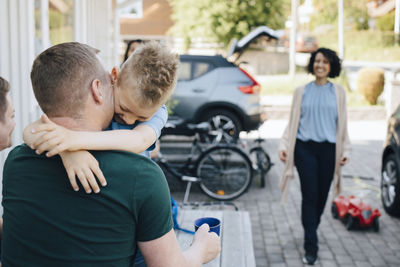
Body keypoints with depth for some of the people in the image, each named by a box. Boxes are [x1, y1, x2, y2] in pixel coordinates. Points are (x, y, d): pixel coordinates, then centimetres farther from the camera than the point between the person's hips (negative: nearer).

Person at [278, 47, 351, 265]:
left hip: (328, 149, 1)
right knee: (310, 195, -7)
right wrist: (284, 145, 0)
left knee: (322, 196, 6)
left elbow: (342, 123, 11)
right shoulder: (302, 92, 8)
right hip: (305, 148, -1)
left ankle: (311, 233, 30)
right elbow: (292, 122, 9)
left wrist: (345, 151, 6)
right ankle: (311, 247, -4)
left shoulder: (338, 92, 9)